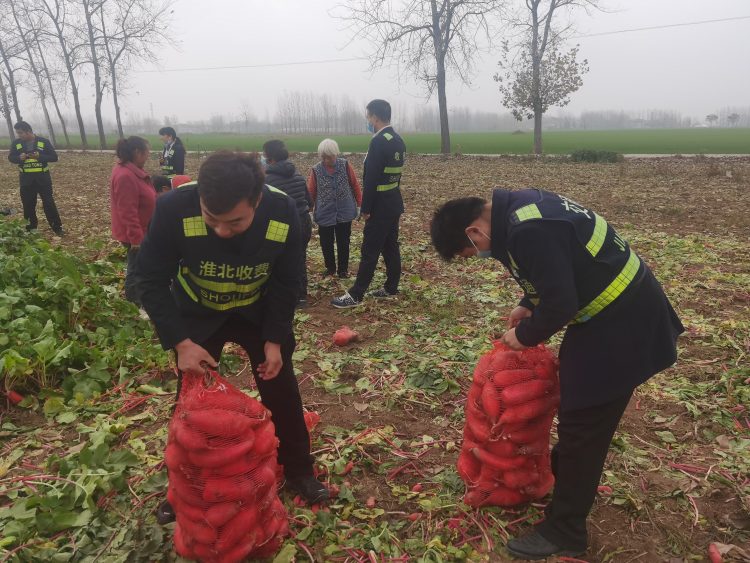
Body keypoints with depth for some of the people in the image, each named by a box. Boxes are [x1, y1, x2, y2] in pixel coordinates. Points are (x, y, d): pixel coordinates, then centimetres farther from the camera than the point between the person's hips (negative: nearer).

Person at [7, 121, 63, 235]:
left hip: (43, 177, -2)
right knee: (28, 204, 8)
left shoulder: (44, 141, -5)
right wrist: (19, 158, -14)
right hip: (26, 178, 3)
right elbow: (11, 157, 9)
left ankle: (57, 227, 5)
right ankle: (30, 228, 21)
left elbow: (54, 157, -5)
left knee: (49, 203, -1)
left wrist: (39, 156, -21)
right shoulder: (16, 143, 2)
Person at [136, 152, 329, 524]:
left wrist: (275, 339, -14)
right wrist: (180, 342, -27)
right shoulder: (173, 210, -34)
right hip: (197, 316, 0)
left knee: (282, 392, 7)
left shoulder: (283, 213, -30)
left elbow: (286, 282, -13)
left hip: (259, 312, 1)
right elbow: (152, 281, -21)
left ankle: (299, 472, 30)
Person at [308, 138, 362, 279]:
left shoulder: (345, 165, -5)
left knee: (343, 242, 8)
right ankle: (330, 268, 28)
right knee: (326, 243, 8)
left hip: (345, 212, 0)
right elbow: (311, 193, -1)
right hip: (324, 214, 0)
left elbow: (355, 185, 2)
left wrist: (359, 204, 3)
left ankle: (343, 269, 23)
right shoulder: (316, 170, -5)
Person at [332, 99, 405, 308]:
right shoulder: (398, 141, 11)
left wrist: (366, 208, -15)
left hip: (380, 206, -9)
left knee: (369, 251, -5)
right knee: (390, 247, 14)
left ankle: (355, 295, 0)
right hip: (394, 203, 9)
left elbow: (371, 178, -21)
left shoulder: (378, 142, -19)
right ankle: (391, 287, 23)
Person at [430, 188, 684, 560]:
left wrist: (525, 336, -9)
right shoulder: (520, 208, 4)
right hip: (615, 310, 10)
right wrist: (527, 306, 9)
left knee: (582, 424, 1)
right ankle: (560, 473, 47)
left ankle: (563, 531, 17)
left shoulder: (529, 230, -28)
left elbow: (559, 305, -26)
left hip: (620, 323, -10)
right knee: (574, 410, 24)